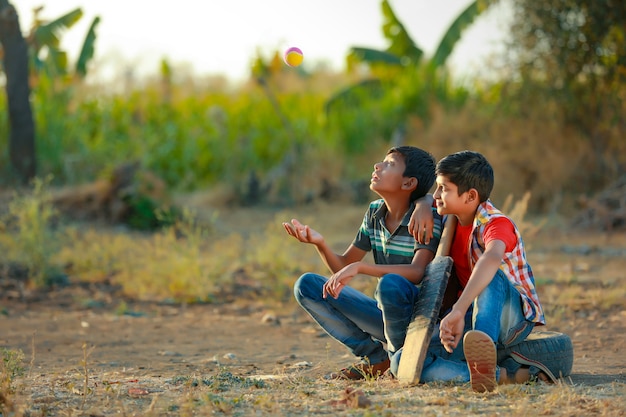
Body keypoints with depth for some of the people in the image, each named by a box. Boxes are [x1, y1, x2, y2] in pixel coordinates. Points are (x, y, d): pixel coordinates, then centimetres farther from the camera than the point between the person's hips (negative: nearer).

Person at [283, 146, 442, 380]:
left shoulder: (426, 217, -15)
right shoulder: (374, 213, 5)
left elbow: (418, 272, -31)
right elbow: (342, 267, 8)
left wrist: (359, 268, -38)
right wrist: (320, 243, -13)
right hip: (384, 313, 7)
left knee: (391, 284, -39)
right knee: (306, 285, -1)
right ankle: (378, 357, -4)